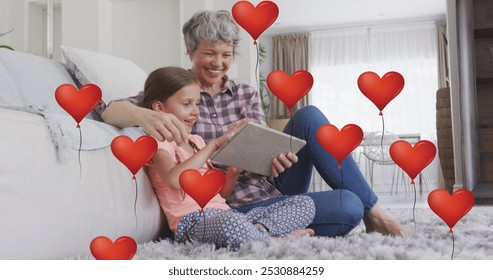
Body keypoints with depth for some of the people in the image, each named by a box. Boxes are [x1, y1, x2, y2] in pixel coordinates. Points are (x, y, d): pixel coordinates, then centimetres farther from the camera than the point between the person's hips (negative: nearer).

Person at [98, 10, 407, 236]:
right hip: (240, 206, -5)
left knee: (308, 116, -20)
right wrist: (145, 115, -40)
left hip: (274, 185, 5)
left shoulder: (246, 93, 11)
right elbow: (108, 109, -15)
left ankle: (372, 210, -11)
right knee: (348, 206, -29)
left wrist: (277, 153, -25)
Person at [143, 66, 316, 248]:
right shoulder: (159, 141, 2)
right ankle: (278, 241, -16)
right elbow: (174, 180, -22)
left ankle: (260, 229, -25)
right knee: (232, 224, -43)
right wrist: (215, 144, -17)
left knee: (305, 203, -2)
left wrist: (234, 171, 3)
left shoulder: (196, 140, 25)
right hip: (194, 222, -8)